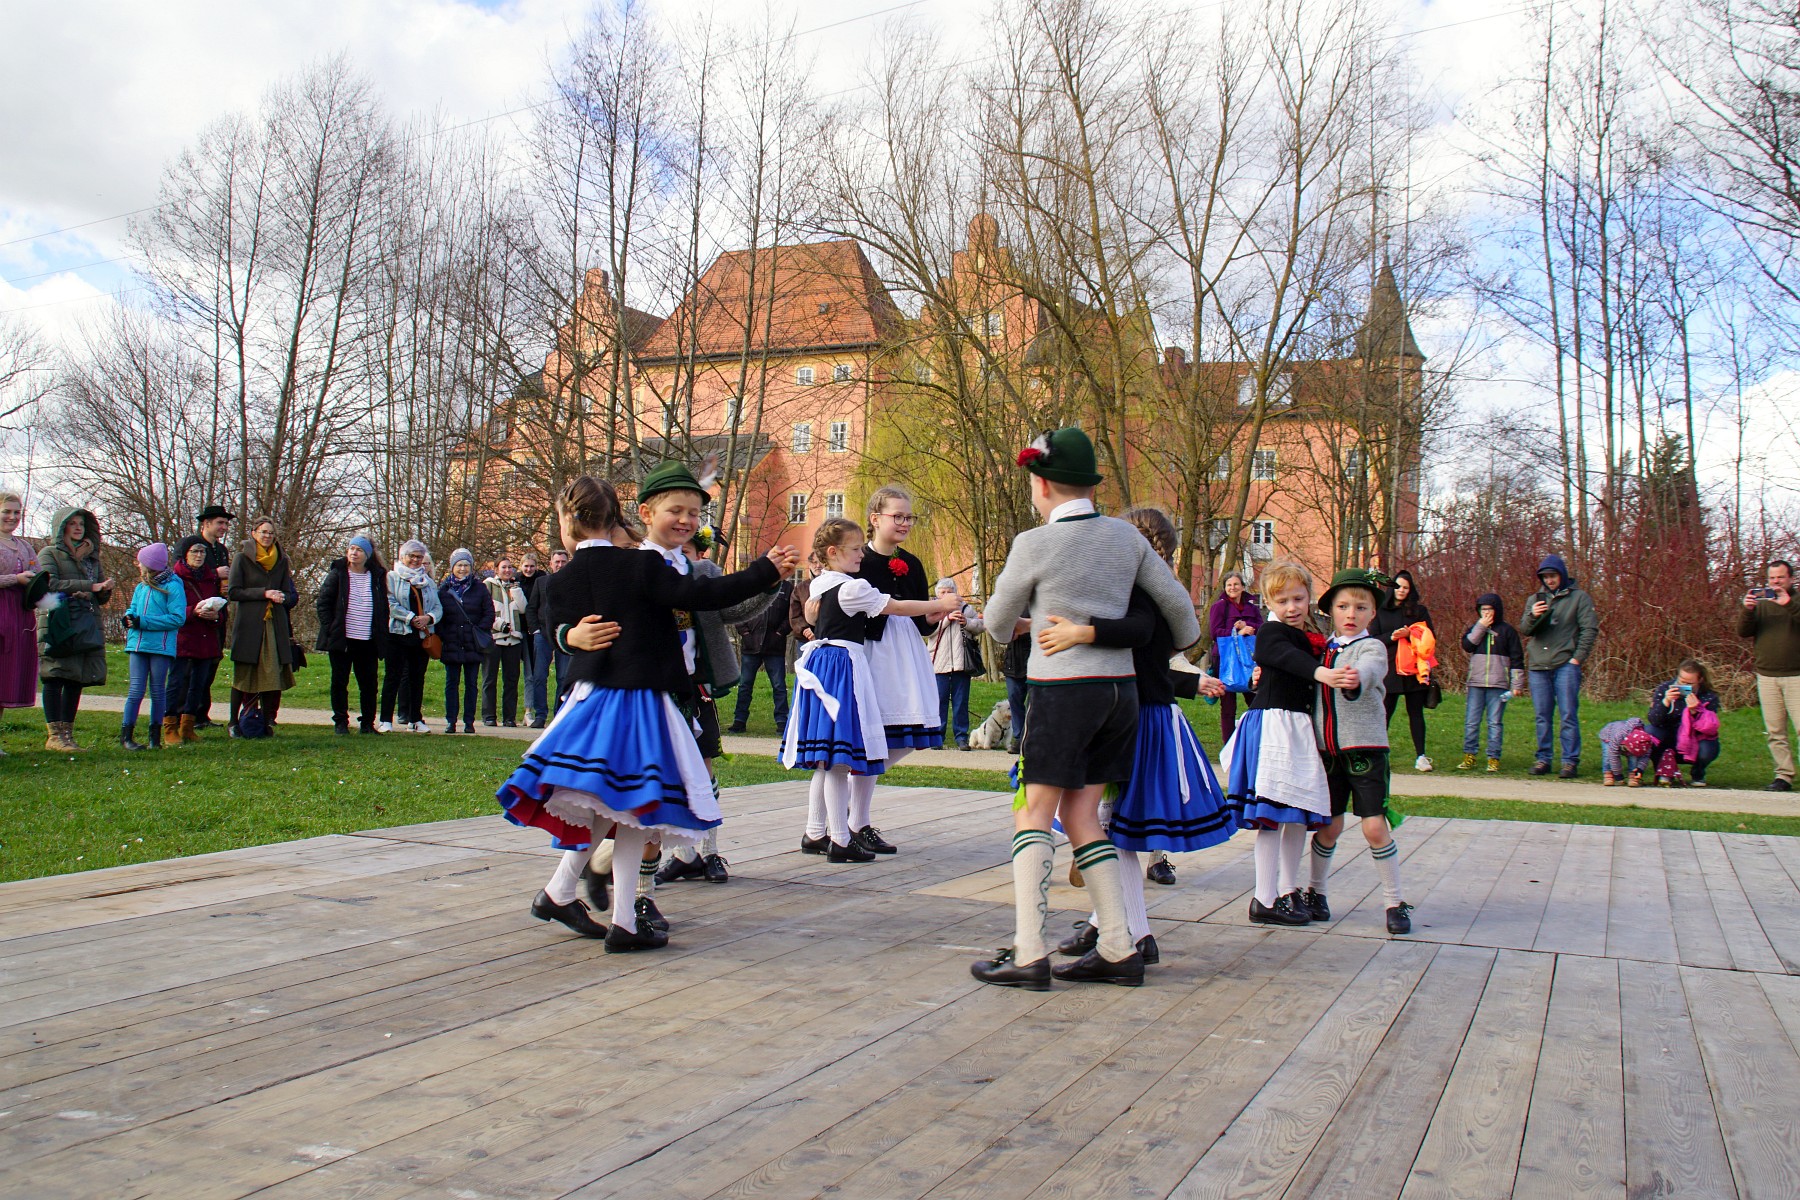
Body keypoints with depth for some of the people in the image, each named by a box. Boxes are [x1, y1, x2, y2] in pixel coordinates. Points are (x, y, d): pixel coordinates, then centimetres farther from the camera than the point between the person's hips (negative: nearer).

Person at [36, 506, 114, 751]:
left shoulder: (92, 556, 22)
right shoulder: (49, 553, 6)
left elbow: (102, 596, 21)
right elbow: (51, 584, -11)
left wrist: (104, 590, -3)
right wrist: (89, 586, -16)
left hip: (88, 624, 5)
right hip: (58, 623, -5)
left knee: (77, 680, 4)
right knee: (56, 678, -7)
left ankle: (67, 732, 8)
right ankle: (53, 735, -7)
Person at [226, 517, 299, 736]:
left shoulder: (281, 560, 13)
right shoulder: (242, 558, 3)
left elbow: (289, 594, 16)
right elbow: (233, 592, -4)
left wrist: (281, 597, -7)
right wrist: (264, 593, -13)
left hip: (276, 625, 3)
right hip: (249, 625, -3)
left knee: (274, 675, -3)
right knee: (244, 675, -1)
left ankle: (268, 720, 2)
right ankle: (235, 722, 8)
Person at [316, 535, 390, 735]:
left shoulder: (377, 577, 7)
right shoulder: (337, 574, 1)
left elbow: (384, 608, 13)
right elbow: (322, 602, 1)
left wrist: (381, 635, 5)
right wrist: (329, 629, -7)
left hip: (368, 641, 2)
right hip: (341, 639, -2)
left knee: (369, 683, 4)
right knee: (339, 682, 4)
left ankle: (367, 723, 14)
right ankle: (341, 723, 12)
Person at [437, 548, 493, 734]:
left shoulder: (480, 588, 4)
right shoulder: (444, 588, 5)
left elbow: (489, 613, 4)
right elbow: (437, 614, 7)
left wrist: (479, 631, -7)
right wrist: (442, 634, -5)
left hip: (473, 645, 0)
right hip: (451, 645, 1)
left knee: (471, 684, 4)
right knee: (451, 683, 4)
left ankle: (469, 721, 8)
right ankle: (450, 721, 8)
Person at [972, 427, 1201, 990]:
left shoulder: (1034, 544, -9)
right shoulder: (1125, 536, 6)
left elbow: (998, 620, 5)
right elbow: (1177, 602, 13)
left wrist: (1008, 630, 30)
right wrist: (1185, 647, 35)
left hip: (1062, 689, -6)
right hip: (1121, 688, 6)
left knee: (1033, 817, 0)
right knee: (1081, 818, 11)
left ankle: (1028, 954, -4)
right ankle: (1118, 950, 10)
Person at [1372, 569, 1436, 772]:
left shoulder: (1419, 610, 8)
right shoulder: (1381, 611, 8)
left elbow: (1430, 638, 4)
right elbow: (1373, 639, 3)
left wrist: (1410, 634, -11)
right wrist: (1391, 637, -14)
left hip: (1413, 669, 0)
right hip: (1389, 669, 0)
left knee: (1415, 713, 3)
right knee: (1385, 712, 0)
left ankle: (1421, 756, 4)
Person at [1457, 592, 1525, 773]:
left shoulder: (1507, 631, 4)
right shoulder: (1475, 628, 13)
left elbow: (1517, 659, 3)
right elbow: (1466, 645, -6)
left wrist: (1517, 685, -2)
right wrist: (1480, 627, -9)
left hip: (1498, 685, -3)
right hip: (1476, 684, 3)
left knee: (1495, 722, -1)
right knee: (1471, 721, 0)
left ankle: (1493, 758, 2)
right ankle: (1469, 756, 7)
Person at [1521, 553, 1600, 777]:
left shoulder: (1579, 597, 5)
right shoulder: (1535, 599, 16)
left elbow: (1590, 629, -1)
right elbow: (1524, 630, 9)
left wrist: (1578, 658, -9)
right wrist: (1532, 616, -12)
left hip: (1566, 665, -4)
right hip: (1538, 666, 4)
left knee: (1569, 715, -5)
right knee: (1543, 717, 6)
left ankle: (1570, 761, -2)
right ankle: (1542, 759, 12)